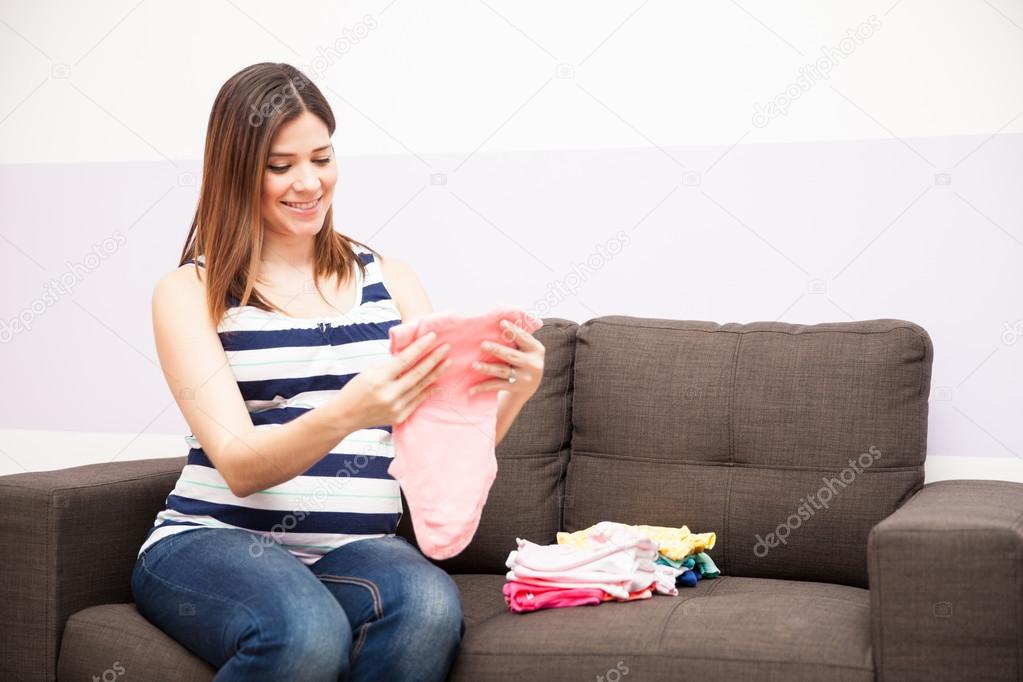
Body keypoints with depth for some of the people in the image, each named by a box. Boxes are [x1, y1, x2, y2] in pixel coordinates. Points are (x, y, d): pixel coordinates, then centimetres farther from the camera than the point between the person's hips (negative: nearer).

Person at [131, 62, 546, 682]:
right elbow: (238, 466, -10)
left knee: (431, 606, -32)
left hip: (359, 548, 2)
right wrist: (346, 412, -29)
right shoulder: (189, 293, 2)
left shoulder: (392, 282, 12)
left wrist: (512, 391, -16)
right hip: (212, 541, -2)